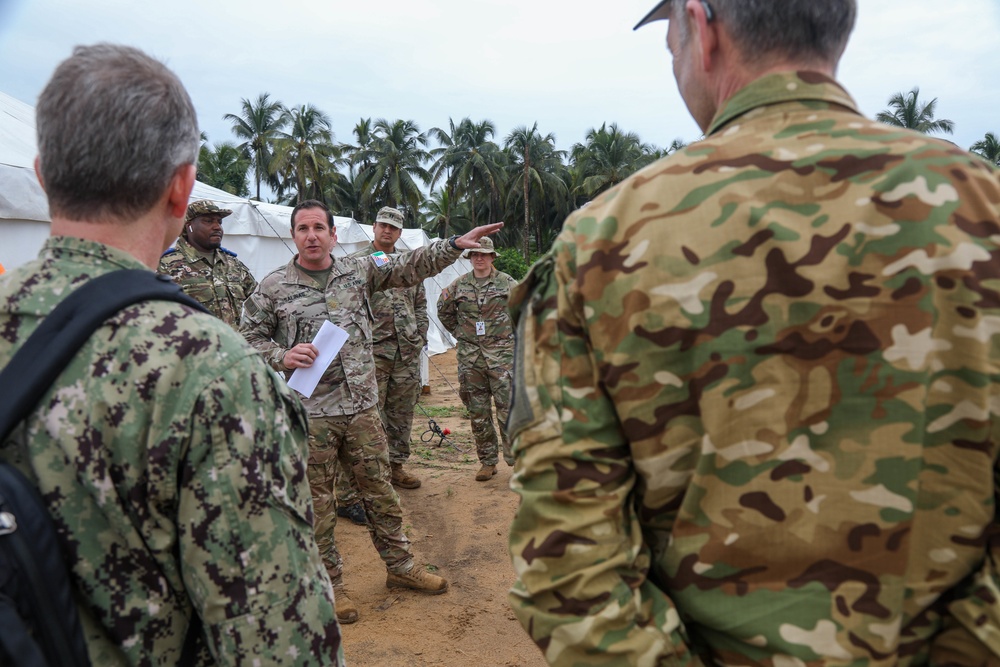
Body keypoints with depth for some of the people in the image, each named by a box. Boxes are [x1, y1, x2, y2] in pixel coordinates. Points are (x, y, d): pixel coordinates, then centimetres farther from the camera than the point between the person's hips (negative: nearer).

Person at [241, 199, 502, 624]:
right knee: (318, 502, 9)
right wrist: (282, 356, -16)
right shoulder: (273, 287, 0)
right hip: (309, 414, -2)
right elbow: (249, 338, 3)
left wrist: (457, 244, -9)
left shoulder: (359, 271, 6)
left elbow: (410, 267, 2)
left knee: (380, 492, 14)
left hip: (362, 407, 3)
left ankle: (400, 567, 31)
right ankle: (330, 585, 26)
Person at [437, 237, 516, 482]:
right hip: (470, 355, 3)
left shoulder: (507, 282, 1)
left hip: (501, 353, -2)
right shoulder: (459, 285, 6)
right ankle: (487, 462, 17)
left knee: (508, 407, -6)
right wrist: (459, 332, 13)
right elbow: (443, 310, 19)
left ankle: (516, 459, 4)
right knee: (478, 411, 6)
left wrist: (513, 334, 6)